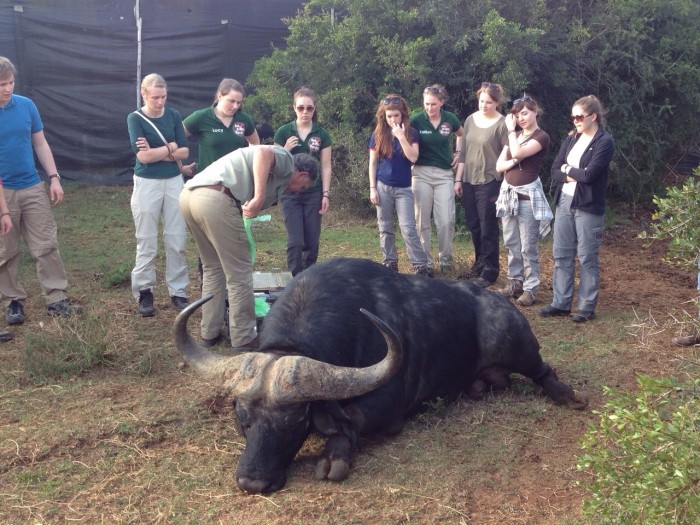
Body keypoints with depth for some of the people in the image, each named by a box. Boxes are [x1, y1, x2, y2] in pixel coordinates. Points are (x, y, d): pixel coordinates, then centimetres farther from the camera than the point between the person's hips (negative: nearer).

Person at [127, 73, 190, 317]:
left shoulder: (173, 115, 4)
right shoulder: (135, 118, -4)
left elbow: (184, 152, -1)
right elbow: (143, 156, -15)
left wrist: (156, 153, -11)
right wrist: (170, 148, -7)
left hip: (174, 182, 3)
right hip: (147, 184, -3)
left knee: (177, 241, 5)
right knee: (147, 243, 2)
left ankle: (178, 291, 14)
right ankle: (144, 292, 14)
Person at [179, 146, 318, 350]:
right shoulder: (286, 160, 11)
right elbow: (263, 152, -14)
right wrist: (259, 197, -22)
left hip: (190, 194, 10)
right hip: (215, 199, -10)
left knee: (213, 268, 24)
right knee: (239, 273, 3)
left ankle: (210, 332, 31)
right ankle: (243, 339, 12)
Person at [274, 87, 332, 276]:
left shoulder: (322, 134, 3)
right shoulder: (284, 132, -1)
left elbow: (326, 167, 4)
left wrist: (326, 194, -2)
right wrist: (286, 149, -16)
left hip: (314, 193, 2)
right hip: (290, 193, -1)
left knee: (312, 241, 4)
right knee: (296, 241, -9)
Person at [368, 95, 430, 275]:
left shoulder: (411, 133, -3)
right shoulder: (378, 135, 0)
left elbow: (413, 158, -15)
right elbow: (373, 163, 4)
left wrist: (401, 137, -22)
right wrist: (372, 188, -2)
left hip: (404, 188, -2)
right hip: (383, 187, 2)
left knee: (408, 229, -8)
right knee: (385, 228, 7)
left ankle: (420, 266, -3)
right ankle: (390, 263, 20)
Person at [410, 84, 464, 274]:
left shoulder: (450, 119, 0)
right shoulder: (416, 120, -8)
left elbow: (463, 136, 20)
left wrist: (459, 154, 11)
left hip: (444, 175, 1)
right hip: (422, 174, -1)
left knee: (446, 221, -2)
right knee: (422, 221, 2)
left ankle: (445, 258, 17)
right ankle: (425, 261, 13)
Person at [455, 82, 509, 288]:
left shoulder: (502, 124, -10)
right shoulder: (470, 120, 7)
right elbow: (463, 152, 12)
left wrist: (504, 185, -11)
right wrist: (458, 179, 10)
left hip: (490, 183, -6)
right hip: (469, 181, 6)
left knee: (488, 228, 1)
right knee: (474, 226, 14)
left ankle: (490, 271, 13)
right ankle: (480, 262, 31)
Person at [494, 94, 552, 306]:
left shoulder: (541, 137, -8)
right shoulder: (514, 136, 14)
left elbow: (518, 153, -23)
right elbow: (499, 166, 8)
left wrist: (511, 129, -9)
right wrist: (514, 161, -13)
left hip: (528, 195, -7)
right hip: (508, 193, 7)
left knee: (528, 246, -4)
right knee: (511, 243, 11)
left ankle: (530, 289, 2)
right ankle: (514, 282, 21)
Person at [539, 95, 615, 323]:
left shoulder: (604, 142, -9)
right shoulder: (571, 139, 10)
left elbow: (589, 174, -19)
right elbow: (554, 171, 5)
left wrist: (567, 169, -3)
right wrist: (576, 176, -11)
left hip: (588, 207, -6)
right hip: (564, 203, 6)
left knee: (587, 258, 2)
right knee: (561, 254, 9)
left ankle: (587, 307, 12)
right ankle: (561, 303, 18)